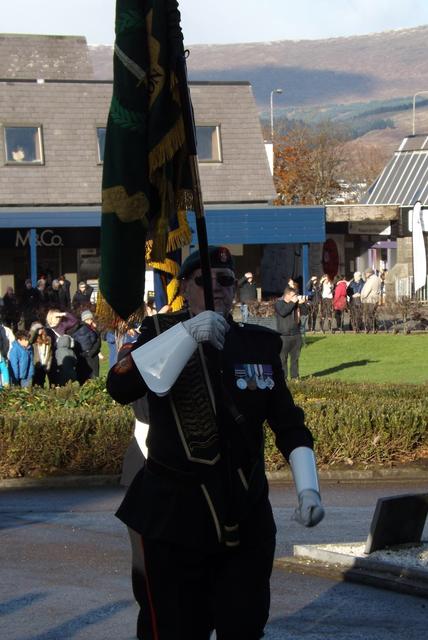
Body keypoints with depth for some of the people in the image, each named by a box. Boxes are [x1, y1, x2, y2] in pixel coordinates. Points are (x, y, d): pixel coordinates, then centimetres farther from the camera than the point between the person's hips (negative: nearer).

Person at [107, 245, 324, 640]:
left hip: (246, 516, 3)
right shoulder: (162, 333, 0)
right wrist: (188, 333, -28)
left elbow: (288, 425, 10)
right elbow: (120, 387, -20)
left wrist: (308, 488, -3)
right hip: (174, 518, -3)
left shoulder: (260, 345, 9)